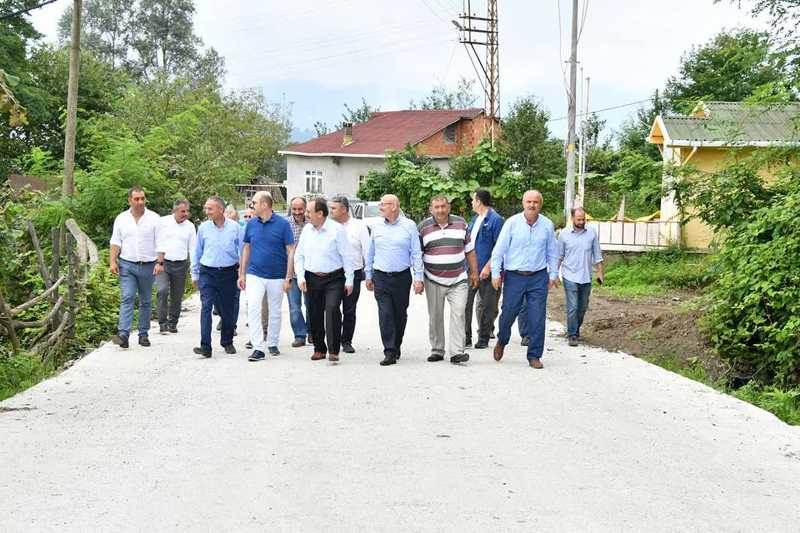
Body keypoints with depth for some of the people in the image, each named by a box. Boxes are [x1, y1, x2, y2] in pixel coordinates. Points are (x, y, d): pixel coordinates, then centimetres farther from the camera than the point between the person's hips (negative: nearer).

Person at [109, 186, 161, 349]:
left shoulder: (154, 218, 2)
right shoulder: (121, 219, 7)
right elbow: (115, 243, 5)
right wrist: (112, 262, -5)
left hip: (148, 266, 0)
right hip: (127, 265, 0)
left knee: (146, 301, 8)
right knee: (127, 298, -12)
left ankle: (143, 334, 17)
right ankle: (123, 334, -20)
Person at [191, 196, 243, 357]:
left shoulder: (235, 227, -3)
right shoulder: (203, 228, 2)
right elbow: (197, 252, 11)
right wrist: (194, 274, 13)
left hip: (229, 273, 0)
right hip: (207, 273, 0)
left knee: (228, 310, 9)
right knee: (206, 308, -12)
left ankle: (227, 342, 27)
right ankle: (205, 346, -14)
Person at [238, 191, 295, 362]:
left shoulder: (282, 224, -8)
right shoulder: (251, 224, 2)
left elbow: (291, 251, -6)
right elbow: (246, 248, 11)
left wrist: (288, 277, -10)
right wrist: (242, 274, 7)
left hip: (277, 277, -1)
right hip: (254, 275, 2)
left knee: (275, 312, 12)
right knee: (253, 309, -13)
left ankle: (272, 343, 30)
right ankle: (258, 348, -12)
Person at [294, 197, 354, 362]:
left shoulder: (337, 229, -7)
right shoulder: (306, 230, 7)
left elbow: (346, 256, -6)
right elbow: (299, 255, 12)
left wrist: (349, 280, -8)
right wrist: (300, 277, 1)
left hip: (334, 278, -5)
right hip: (312, 279, 5)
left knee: (332, 310, -18)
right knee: (314, 315, 7)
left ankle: (334, 351, -13)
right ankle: (319, 349, 21)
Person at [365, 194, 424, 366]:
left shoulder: (409, 226, -1)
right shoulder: (377, 227, 8)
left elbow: (416, 253, -2)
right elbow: (370, 253, 15)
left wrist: (418, 278, -8)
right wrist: (368, 276, 13)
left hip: (402, 277, -1)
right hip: (381, 278, 1)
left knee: (400, 315, 9)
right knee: (385, 315, -8)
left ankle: (396, 347, 26)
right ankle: (389, 352, -8)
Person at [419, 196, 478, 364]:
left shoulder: (461, 224, 6)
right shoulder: (423, 227, 1)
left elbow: (469, 250, 13)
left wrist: (474, 272, 10)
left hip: (458, 280, 0)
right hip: (433, 281, 0)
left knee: (458, 314, -10)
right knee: (435, 317, 7)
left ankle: (457, 352, -10)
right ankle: (437, 350, 19)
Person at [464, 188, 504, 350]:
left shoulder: (495, 220, -10)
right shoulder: (475, 219, 16)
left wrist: (488, 266, -19)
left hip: (485, 271, -7)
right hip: (469, 269, 7)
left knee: (486, 306, 3)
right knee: (465, 303, 4)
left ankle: (483, 338, 13)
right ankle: (465, 338, 10)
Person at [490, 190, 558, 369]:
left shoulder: (547, 225, 3)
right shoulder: (512, 223, -3)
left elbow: (552, 252, 12)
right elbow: (499, 249, -2)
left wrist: (553, 275, 9)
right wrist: (495, 273, -6)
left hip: (538, 278, 1)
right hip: (514, 277, -1)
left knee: (537, 319, 0)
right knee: (508, 313, 5)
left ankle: (534, 356, 12)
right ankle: (501, 342, 35)